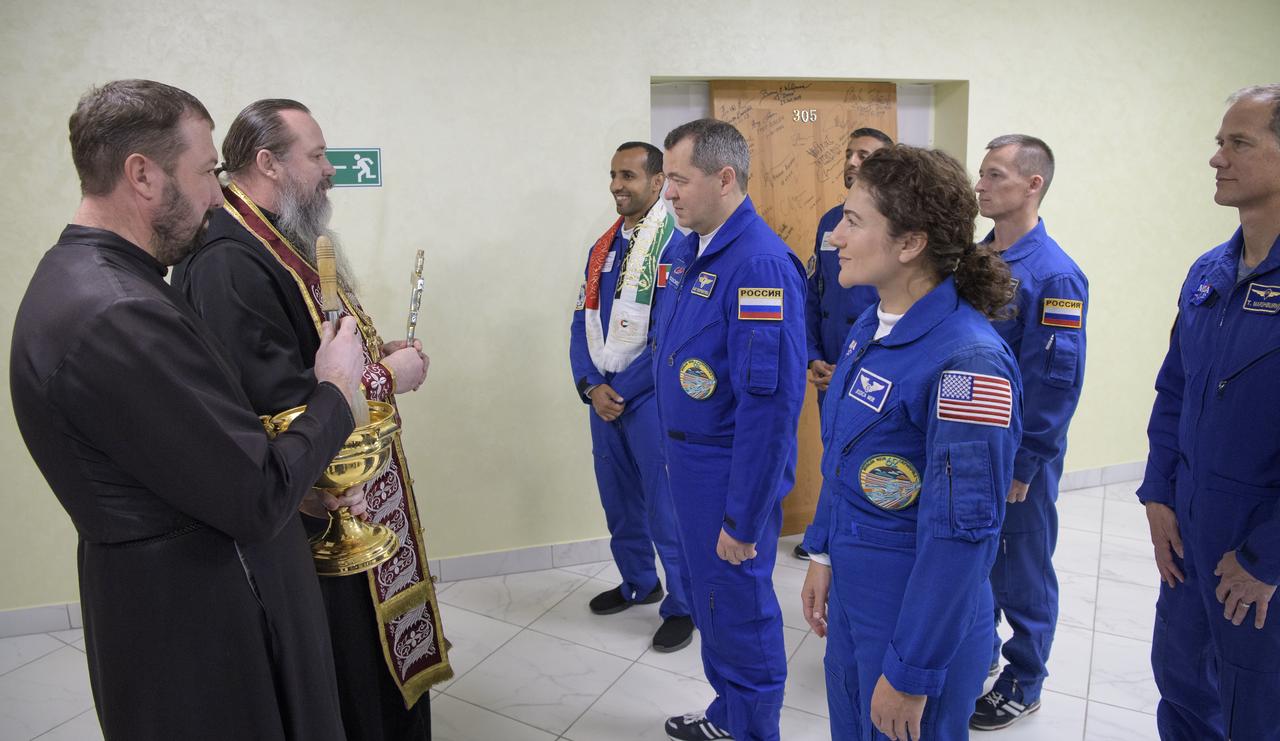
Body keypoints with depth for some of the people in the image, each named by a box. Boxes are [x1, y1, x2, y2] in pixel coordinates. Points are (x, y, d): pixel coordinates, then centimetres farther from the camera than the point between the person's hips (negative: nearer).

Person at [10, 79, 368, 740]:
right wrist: (335, 392, -12)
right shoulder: (118, 315, -29)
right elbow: (259, 499, -26)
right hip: (202, 634, -9)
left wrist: (306, 483, 1)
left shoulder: (78, 279, 5)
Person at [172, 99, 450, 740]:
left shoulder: (283, 241, 9)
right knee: (345, 682, 8)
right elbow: (280, 403, -31)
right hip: (309, 517, -10)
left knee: (378, 655, 23)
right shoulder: (226, 263, -24)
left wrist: (377, 353, 2)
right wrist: (386, 378, -18)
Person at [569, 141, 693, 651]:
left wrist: (620, 391, -13)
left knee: (665, 507, 2)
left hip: (649, 398, -7)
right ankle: (638, 583, 38)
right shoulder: (605, 247, 11)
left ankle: (682, 605, 19)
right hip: (603, 395, 7)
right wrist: (591, 387, -4)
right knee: (618, 500, 18)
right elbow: (583, 321, 10)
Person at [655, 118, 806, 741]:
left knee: (739, 609, 8)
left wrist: (744, 518, -22)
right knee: (705, 597, 23)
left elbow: (770, 402, -25)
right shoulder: (688, 249, 5)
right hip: (686, 457, 9)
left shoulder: (761, 264, -23)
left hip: (732, 471, -9)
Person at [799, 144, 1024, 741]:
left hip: (919, 622, -8)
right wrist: (823, 553, 14)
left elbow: (963, 534, -24)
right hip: (850, 598, 8)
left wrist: (911, 672, -19)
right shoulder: (869, 329, 1)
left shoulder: (968, 361, -26)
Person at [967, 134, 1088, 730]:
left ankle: (1023, 684, 29)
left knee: (1021, 570, 10)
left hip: (1019, 455, -7)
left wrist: (1020, 467, -16)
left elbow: (1056, 383, -19)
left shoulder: (1054, 275, -19)